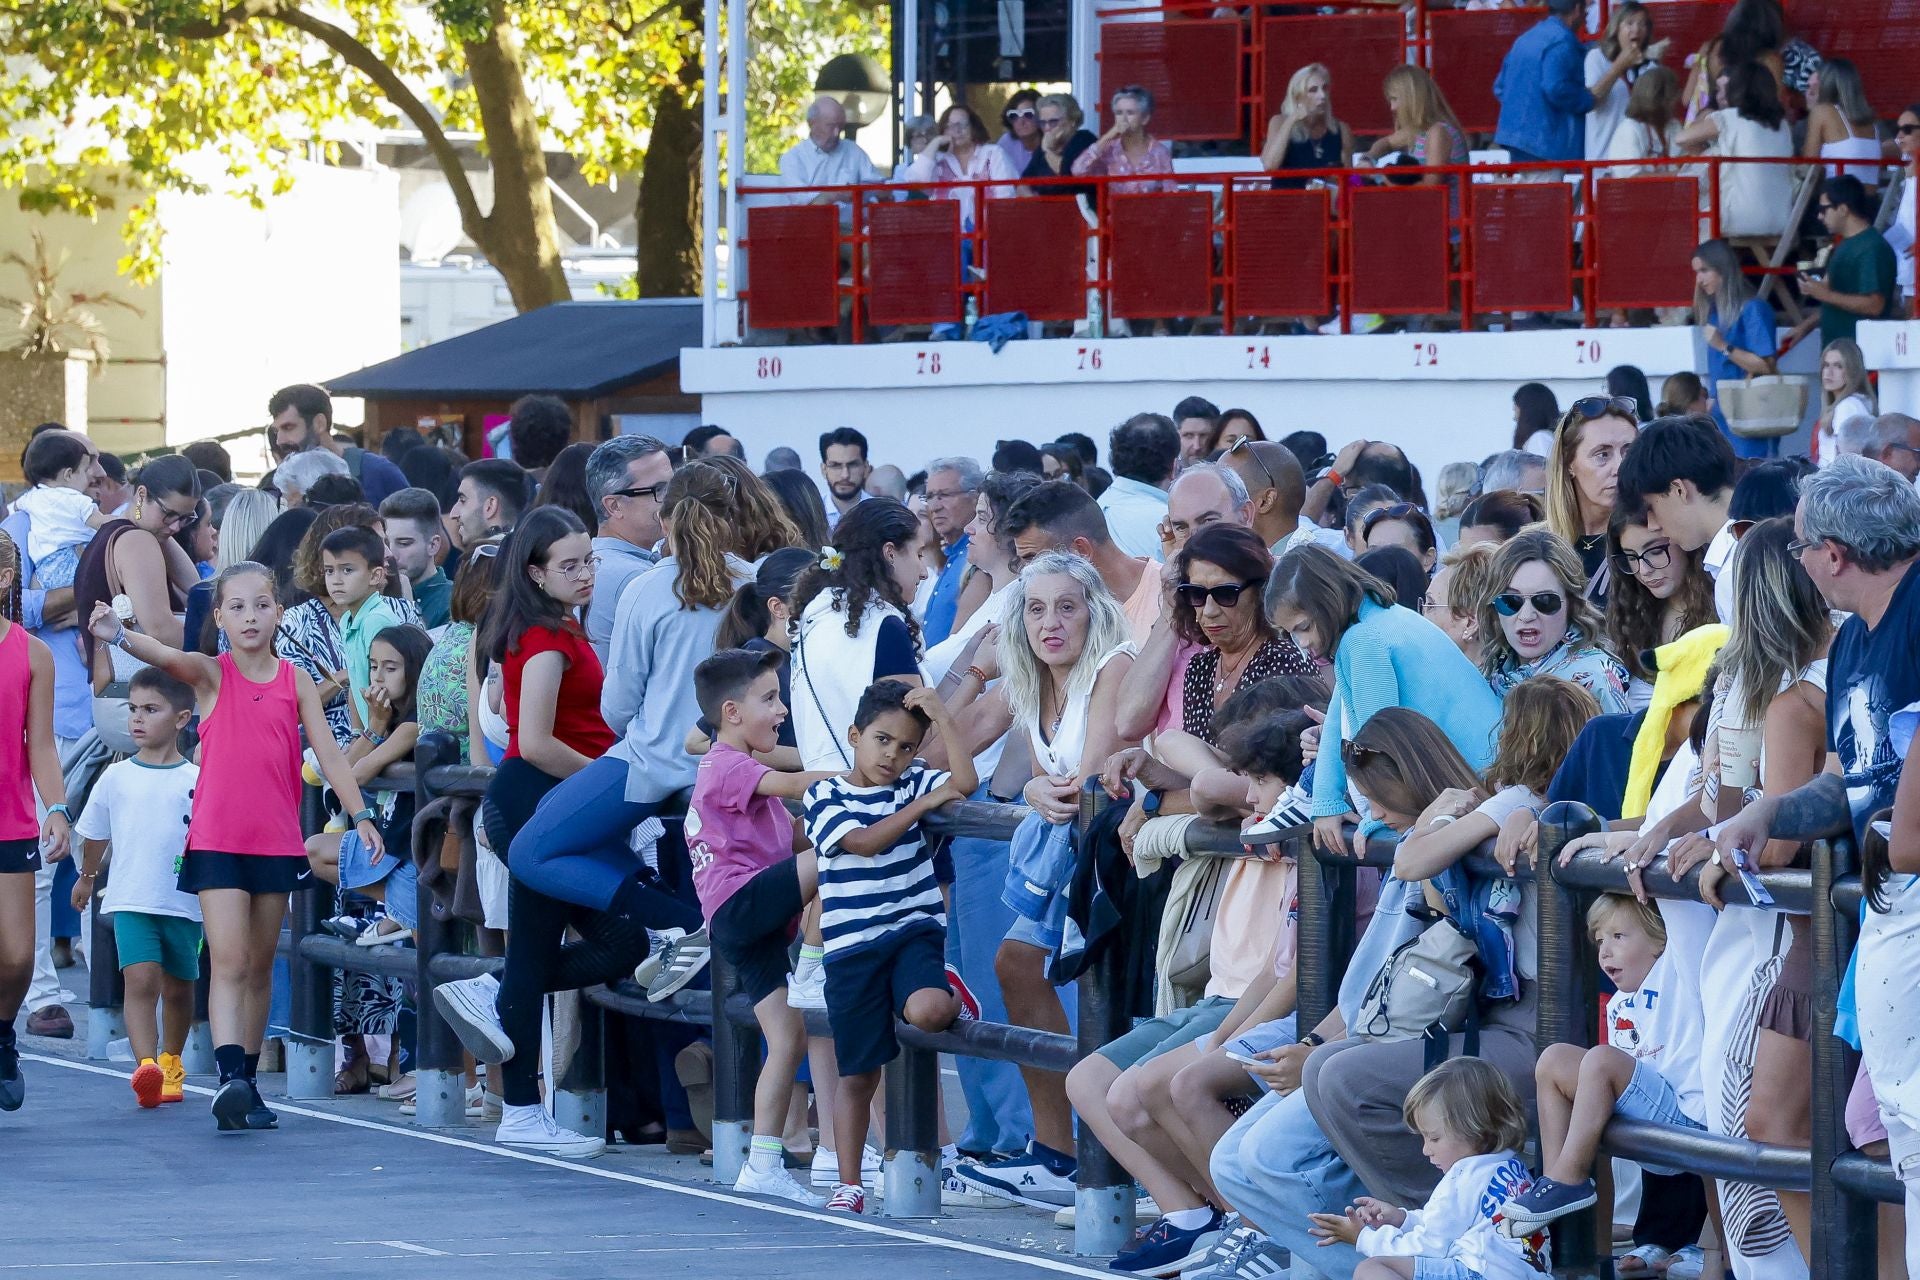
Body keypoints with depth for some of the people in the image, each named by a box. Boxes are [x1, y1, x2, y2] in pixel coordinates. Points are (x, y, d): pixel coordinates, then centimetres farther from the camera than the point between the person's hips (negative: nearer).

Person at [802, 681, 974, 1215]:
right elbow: (862, 841, -13)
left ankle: (951, 992, 4)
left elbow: (965, 782, -9)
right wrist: (926, 804, -11)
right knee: (858, 1074, 2)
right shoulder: (825, 796, 2)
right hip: (852, 945, -1)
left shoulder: (914, 784, 8)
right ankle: (849, 1185, 12)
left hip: (915, 930, 1)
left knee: (927, 1011, -33)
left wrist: (941, 716, -10)